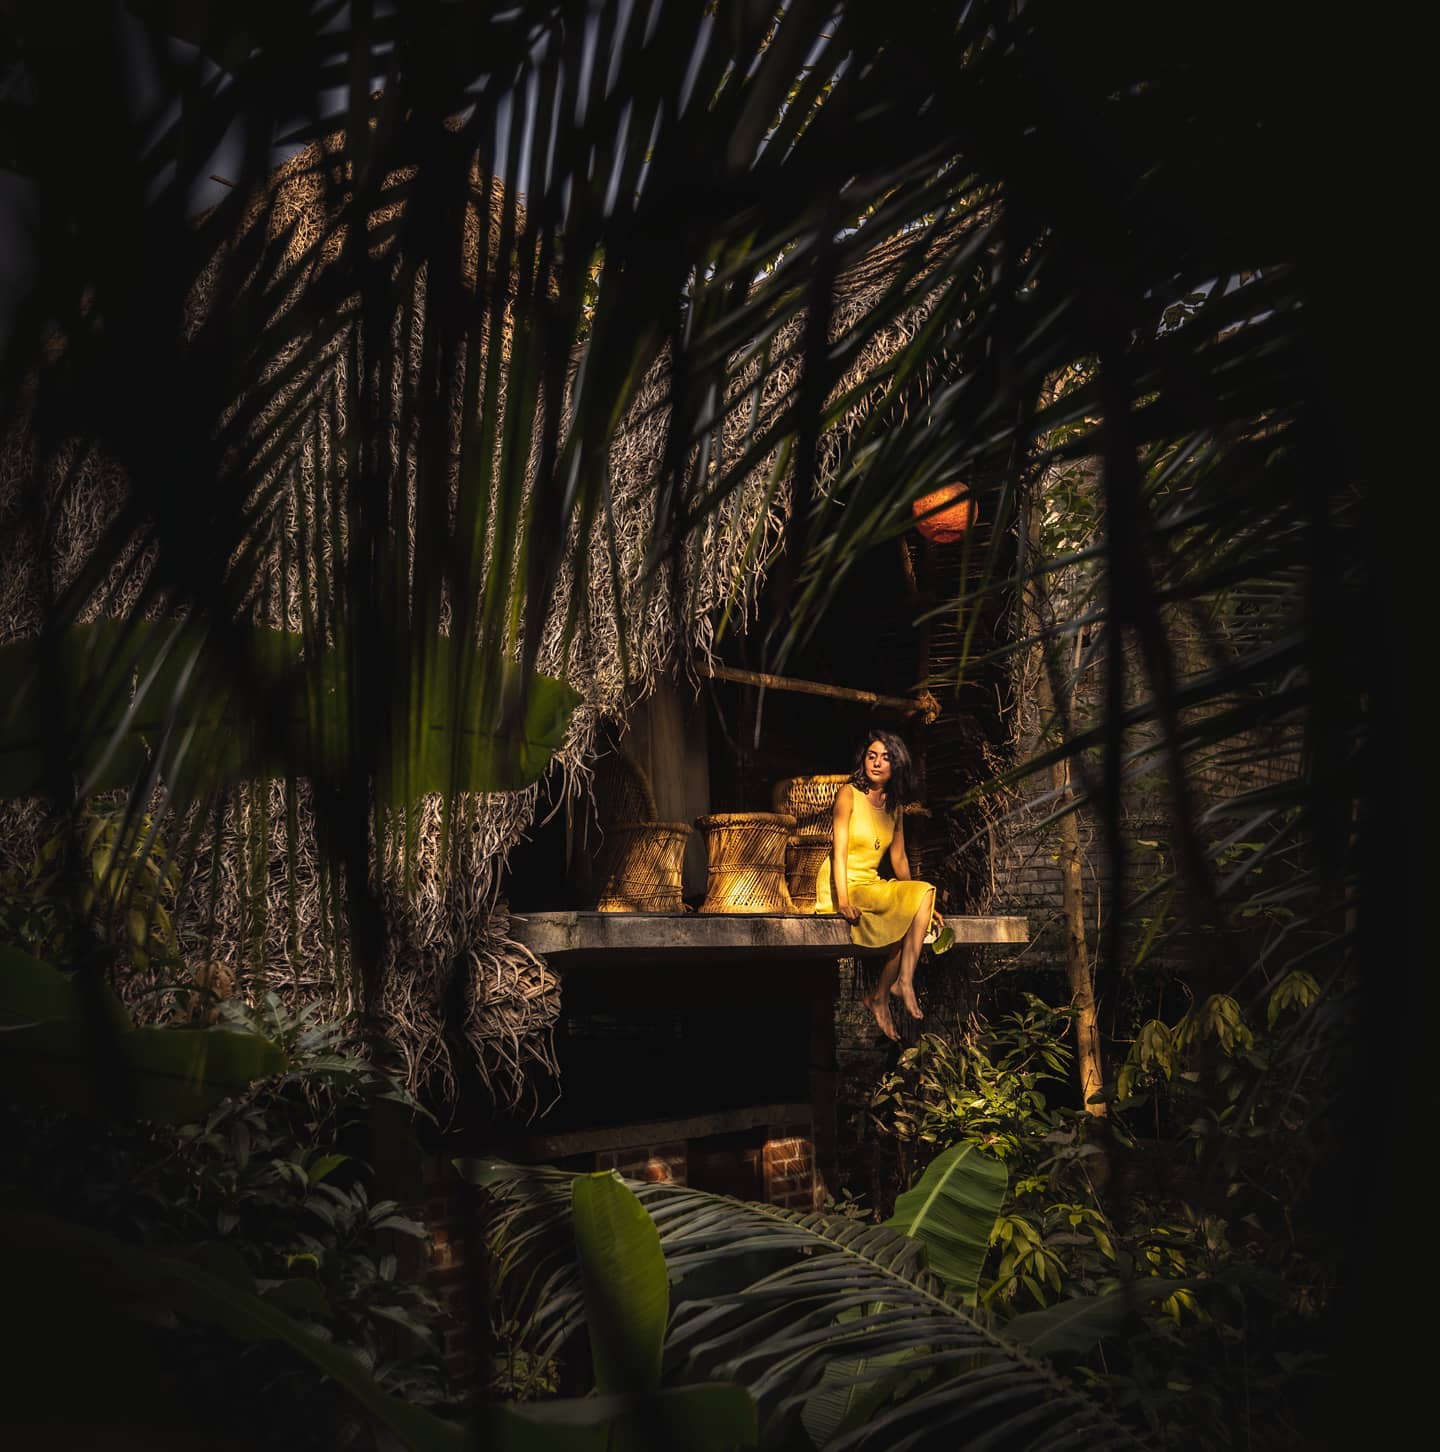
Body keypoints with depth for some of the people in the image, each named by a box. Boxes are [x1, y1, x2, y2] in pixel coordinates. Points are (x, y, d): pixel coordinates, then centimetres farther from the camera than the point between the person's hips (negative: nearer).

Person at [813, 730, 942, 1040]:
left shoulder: (895, 807, 13)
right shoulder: (848, 794, -6)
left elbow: (899, 858, 15)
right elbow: (839, 850, -15)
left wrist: (922, 901, 5)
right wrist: (843, 900, -26)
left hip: (871, 886, 6)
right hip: (840, 887, -6)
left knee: (923, 892, -21)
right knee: (909, 911, -26)